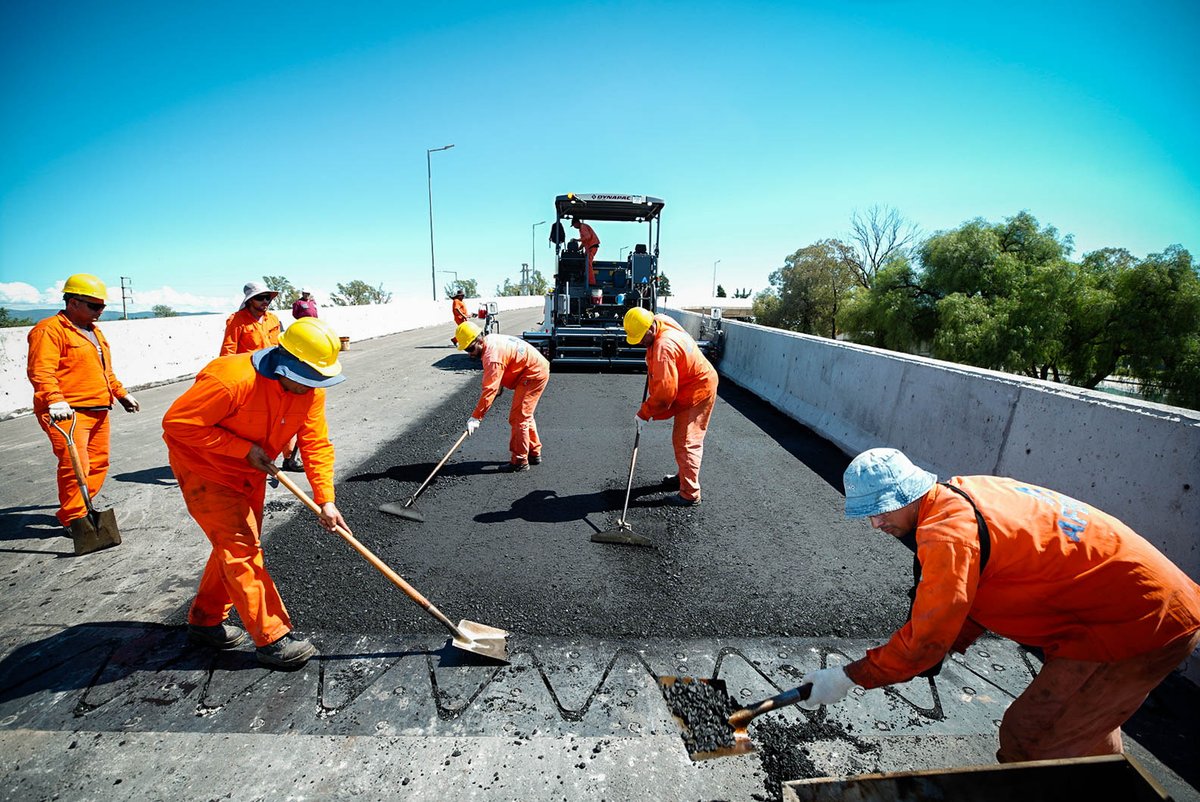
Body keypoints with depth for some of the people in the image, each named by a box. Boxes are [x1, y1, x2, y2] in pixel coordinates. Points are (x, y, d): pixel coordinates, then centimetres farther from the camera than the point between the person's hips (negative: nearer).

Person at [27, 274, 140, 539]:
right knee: (75, 465, -11)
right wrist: (54, 400, -33)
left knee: (98, 463, 12)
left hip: (98, 411, 9)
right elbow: (41, 371, -21)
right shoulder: (50, 330, -8)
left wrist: (121, 393, 27)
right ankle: (74, 519, 1)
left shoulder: (94, 331, 21)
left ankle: (78, 508, 25)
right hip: (67, 412, -9)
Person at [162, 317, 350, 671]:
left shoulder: (311, 390, -15)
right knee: (239, 546, -10)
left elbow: (317, 444, -14)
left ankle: (205, 621, 36)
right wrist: (244, 449, -29)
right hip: (203, 466, -7)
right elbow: (178, 422, -29)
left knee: (240, 544, 16)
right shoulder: (233, 379, -35)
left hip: (250, 471, 7)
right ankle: (272, 639, -2)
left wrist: (326, 500, -21)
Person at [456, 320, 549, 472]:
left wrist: (475, 417, -29)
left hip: (533, 374, -11)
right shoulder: (490, 340, 3)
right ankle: (534, 453, 31)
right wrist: (500, 387, 21)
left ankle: (520, 461, 2)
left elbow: (489, 389, -31)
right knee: (524, 416, 20)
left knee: (518, 418, -7)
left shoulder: (492, 355, -27)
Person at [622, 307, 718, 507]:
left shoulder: (664, 348, -33)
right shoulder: (660, 321, -5)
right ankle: (683, 477, 36)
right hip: (690, 387, 10)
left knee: (686, 442, -9)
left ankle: (690, 494, -1)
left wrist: (643, 413, -21)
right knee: (681, 438, 20)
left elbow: (665, 392, -31)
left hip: (697, 391, -10)